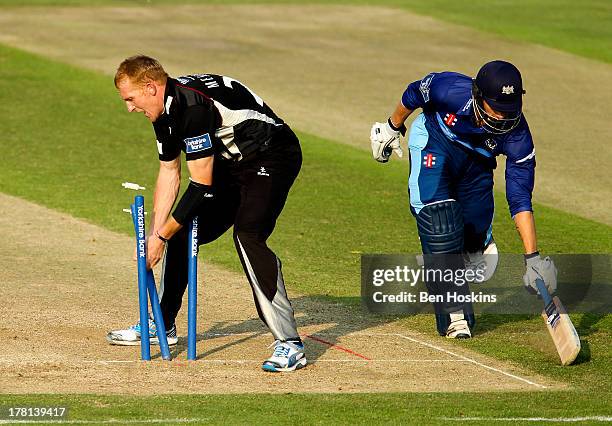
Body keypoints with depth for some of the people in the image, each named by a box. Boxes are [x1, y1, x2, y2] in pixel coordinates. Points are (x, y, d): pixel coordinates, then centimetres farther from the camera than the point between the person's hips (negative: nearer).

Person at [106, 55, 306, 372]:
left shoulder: (193, 105, -29)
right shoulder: (165, 110, 1)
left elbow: (202, 184, -26)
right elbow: (169, 173, 9)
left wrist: (162, 236, -19)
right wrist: (155, 233, 2)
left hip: (273, 158, -10)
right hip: (232, 163, 10)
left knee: (247, 236, -28)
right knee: (182, 232, 11)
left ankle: (289, 344, -29)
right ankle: (162, 325, 28)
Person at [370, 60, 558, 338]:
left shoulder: (517, 135, -32)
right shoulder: (451, 90, -37)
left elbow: (520, 200, -30)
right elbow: (414, 93, -13)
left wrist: (532, 257, -36)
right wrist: (392, 128, 3)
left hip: (475, 160, 2)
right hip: (433, 140, -2)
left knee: (475, 232, -4)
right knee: (436, 214, -21)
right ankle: (454, 314, -19)